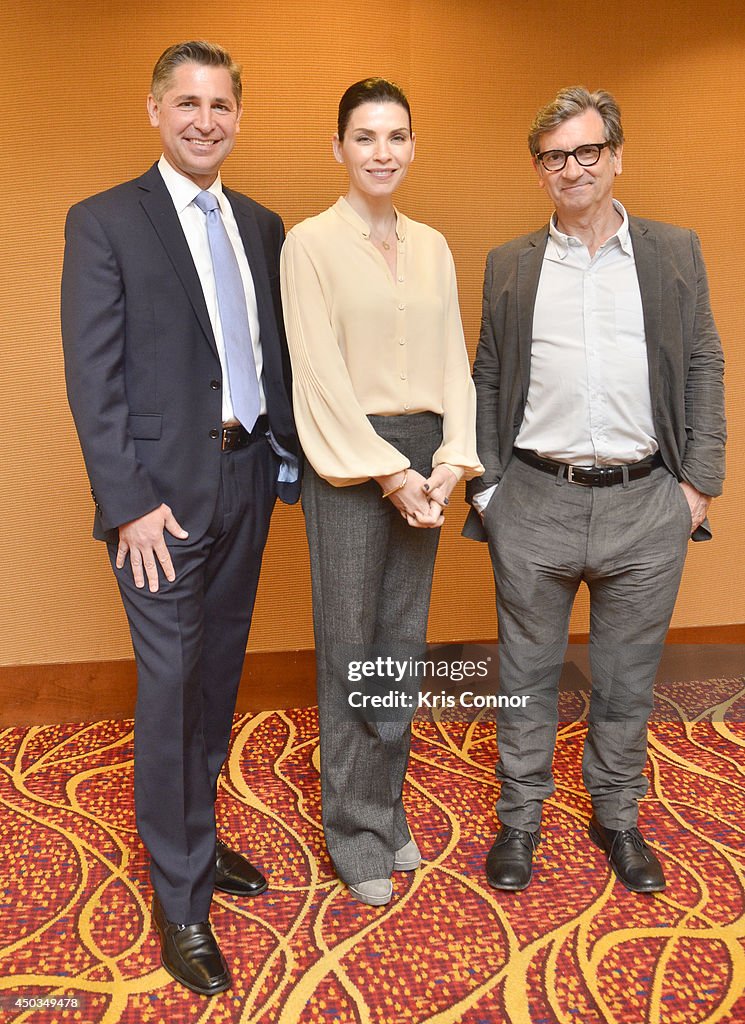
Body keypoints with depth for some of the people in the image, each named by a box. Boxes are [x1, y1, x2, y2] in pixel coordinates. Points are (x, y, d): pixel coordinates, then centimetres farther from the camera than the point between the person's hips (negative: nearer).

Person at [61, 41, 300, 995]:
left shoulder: (262, 226, 13)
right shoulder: (104, 222, -4)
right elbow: (93, 376, -10)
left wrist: (286, 451, 5)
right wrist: (130, 502, -16)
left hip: (247, 482, 6)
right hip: (165, 491, -5)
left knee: (218, 672, 16)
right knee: (170, 685, 2)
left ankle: (195, 837, 36)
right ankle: (181, 901, 19)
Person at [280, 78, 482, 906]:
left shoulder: (432, 247, 13)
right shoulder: (310, 242, -4)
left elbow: (452, 359, 9)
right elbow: (320, 374, -11)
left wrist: (453, 458, -4)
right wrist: (388, 471, -14)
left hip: (423, 460, 5)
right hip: (348, 458, -5)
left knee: (402, 642, 13)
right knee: (349, 645, 4)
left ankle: (386, 807, 31)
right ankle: (353, 829, 23)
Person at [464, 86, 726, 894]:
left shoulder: (674, 253, 7)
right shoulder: (508, 266, 8)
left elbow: (703, 368, 6)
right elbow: (487, 380, 8)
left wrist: (699, 481, -1)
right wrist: (484, 482, 1)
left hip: (645, 503, 0)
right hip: (534, 503, 0)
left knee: (627, 678, 13)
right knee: (527, 675, 11)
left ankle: (618, 818, 33)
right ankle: (519, 818, 29)